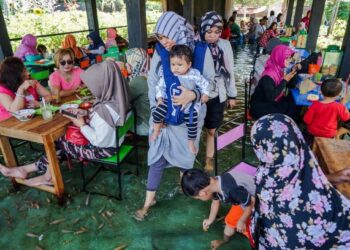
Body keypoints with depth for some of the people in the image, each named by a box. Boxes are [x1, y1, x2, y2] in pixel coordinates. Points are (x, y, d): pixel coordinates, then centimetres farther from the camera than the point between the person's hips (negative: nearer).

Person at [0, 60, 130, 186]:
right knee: (62, 135, 11)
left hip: (103, 149, -8)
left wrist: (82, 125, -16)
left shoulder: (106, 110, -34)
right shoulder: (114, 98, -6)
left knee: (60, 142, 7)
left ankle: (48, 176, 32)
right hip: (111, 140, 8)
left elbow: (99, 141, -28)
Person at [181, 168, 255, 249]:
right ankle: (225, 240, 46)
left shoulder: (232, 190, -42)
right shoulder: (215, 184, -15)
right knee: (230, 220, 20)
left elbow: (251, 203, -26)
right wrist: (210, 220, 23)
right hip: (244, 197, 7)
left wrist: (242, 221, -10)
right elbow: (215, 202, 7)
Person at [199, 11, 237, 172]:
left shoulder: (225, 46, -7)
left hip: (217, 96, 2)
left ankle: (209, 158, 37)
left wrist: (232, 95, 7)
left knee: (212, 130, 16)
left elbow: (229, 71, 2)